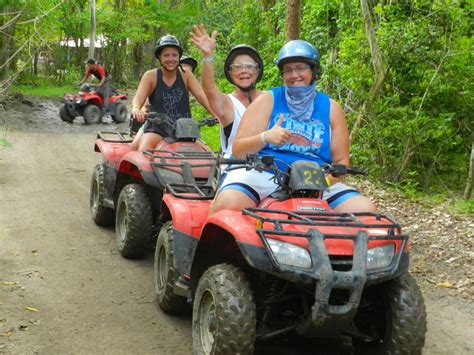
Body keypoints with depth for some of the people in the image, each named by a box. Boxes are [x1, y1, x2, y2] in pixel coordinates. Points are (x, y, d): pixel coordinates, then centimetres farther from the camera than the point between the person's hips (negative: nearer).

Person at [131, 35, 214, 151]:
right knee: (143, 151, -29)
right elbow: (138, 98, -12)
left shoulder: (186, 75, 5)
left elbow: (201, 96, -5)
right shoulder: (150, 76, 1)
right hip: (157, 128, -2)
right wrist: (136, 109, -37)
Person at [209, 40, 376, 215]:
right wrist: (265, 137, -20)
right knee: (228, 203, -34)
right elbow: (237, 150, 1)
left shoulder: (331, 108, 13)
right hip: (262, 176, -2)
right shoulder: (267, 100, 7)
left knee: (365, 209, -18)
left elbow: (340, 160, 11)